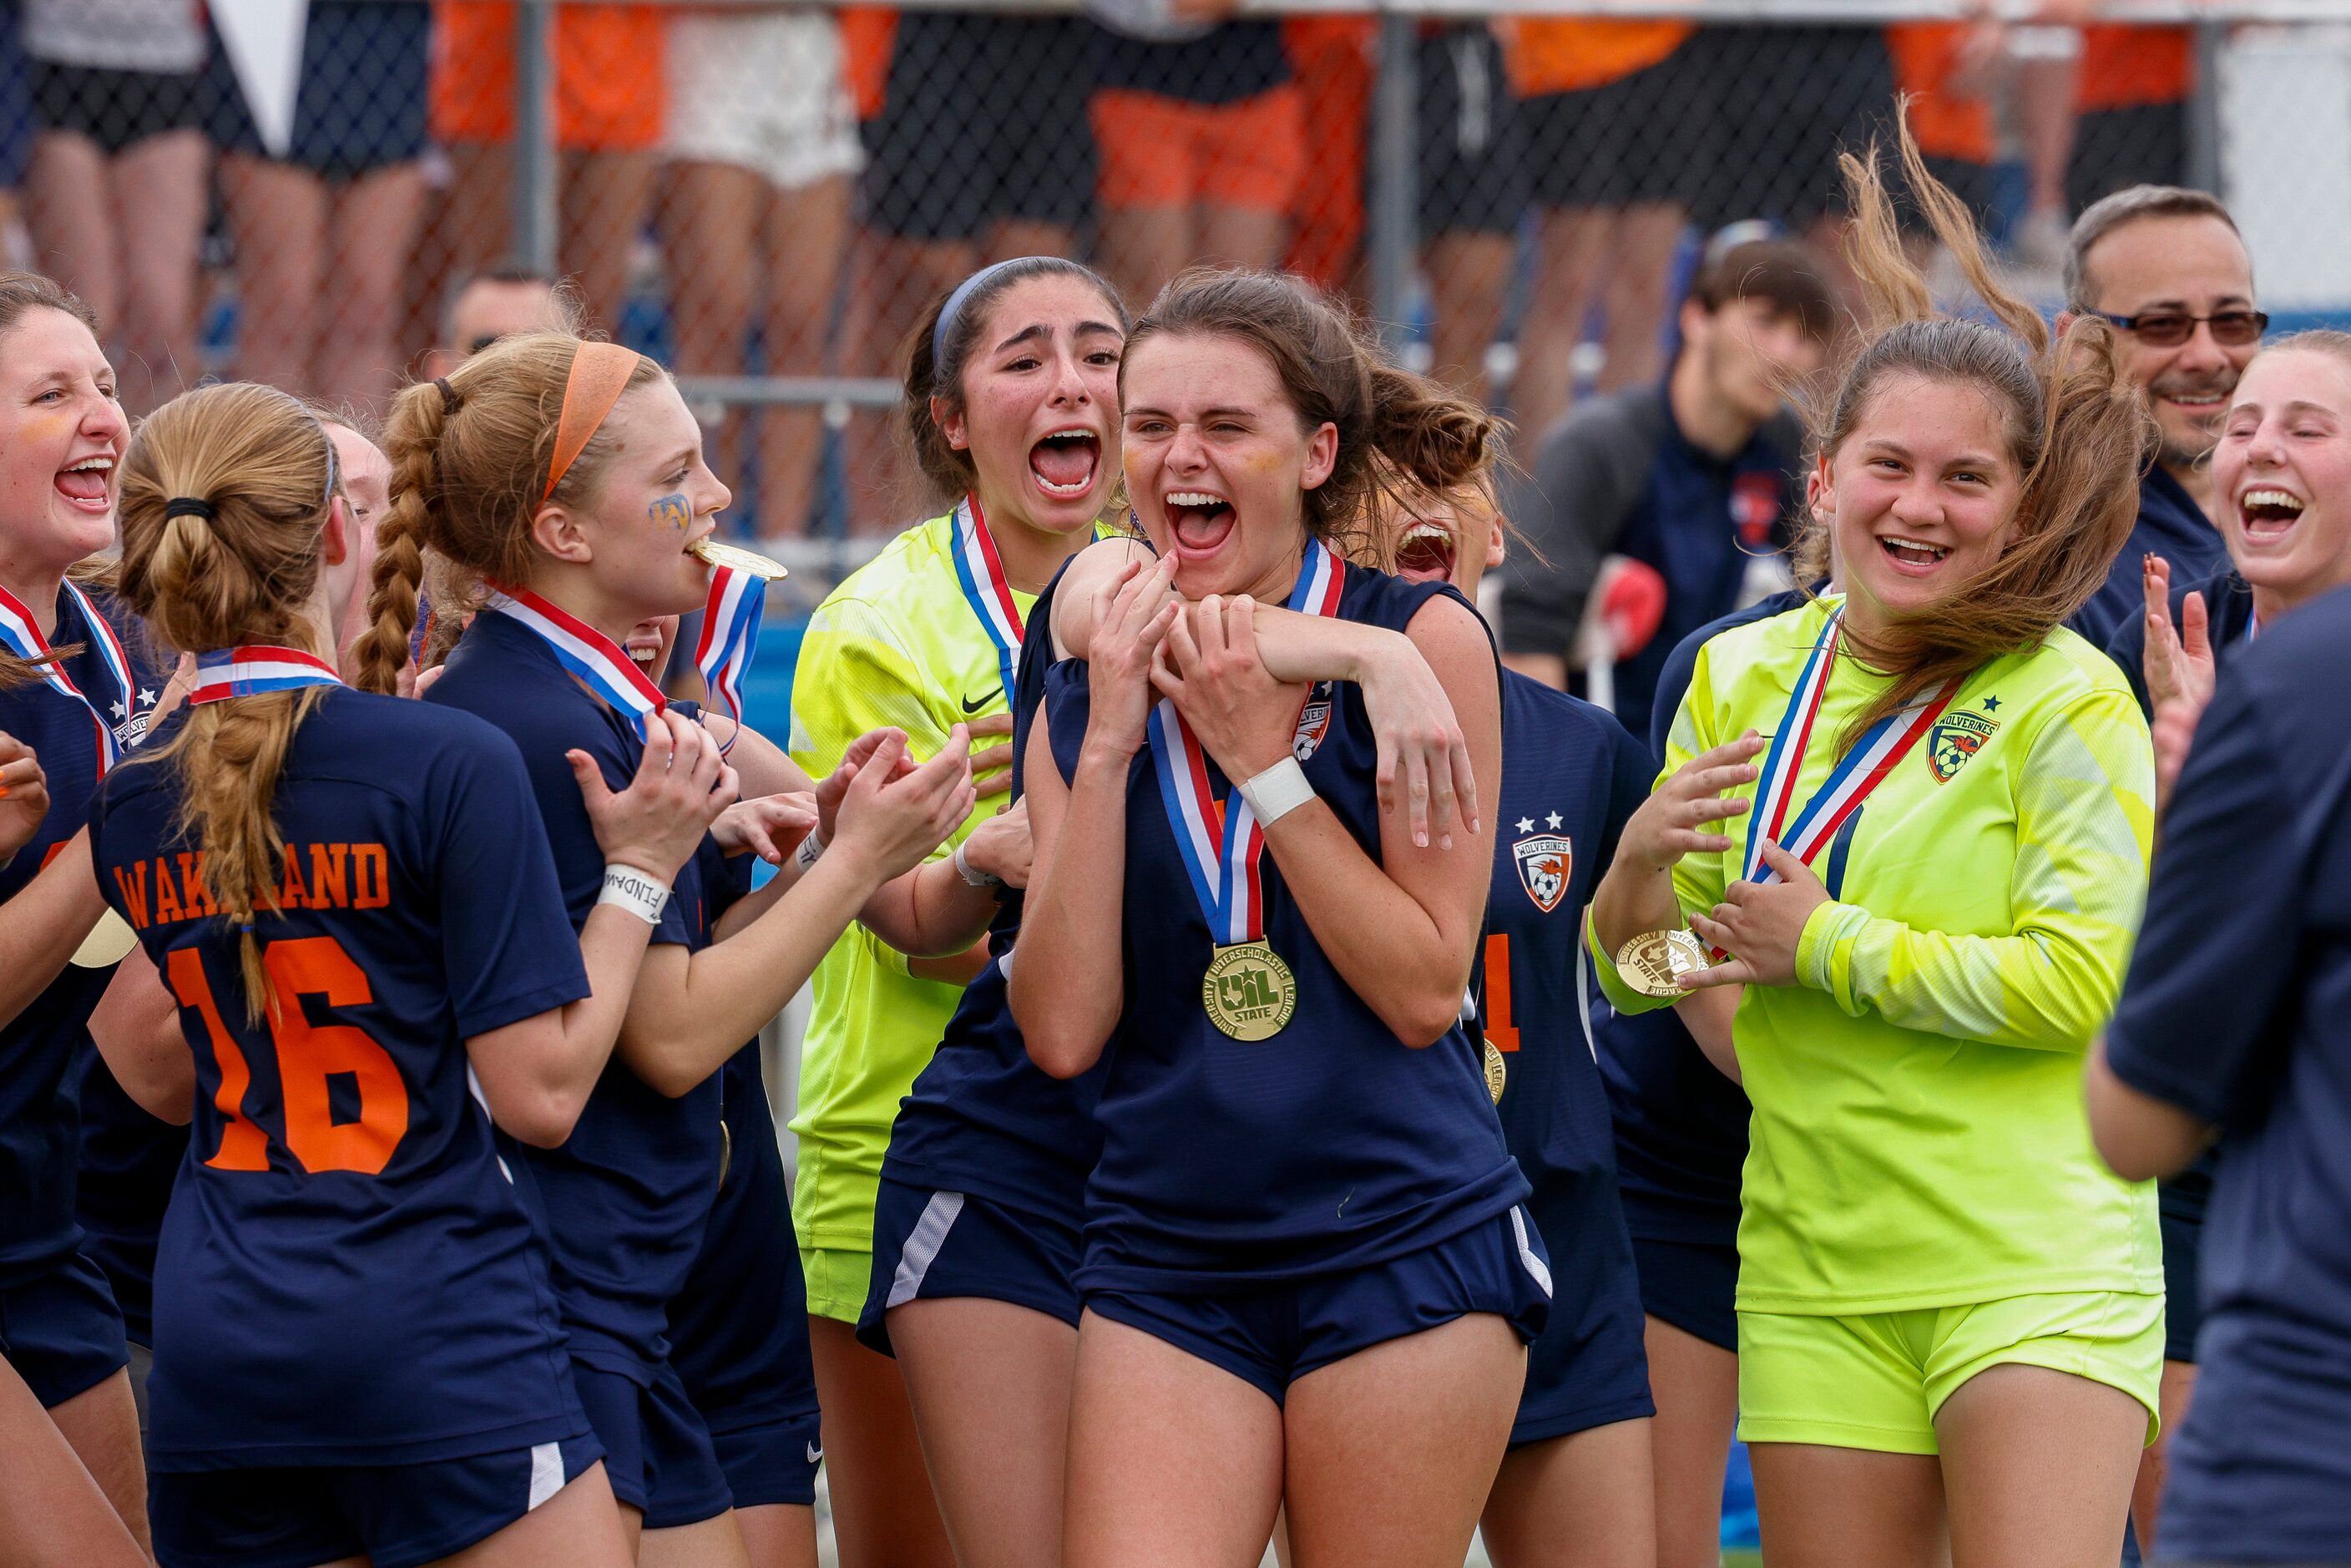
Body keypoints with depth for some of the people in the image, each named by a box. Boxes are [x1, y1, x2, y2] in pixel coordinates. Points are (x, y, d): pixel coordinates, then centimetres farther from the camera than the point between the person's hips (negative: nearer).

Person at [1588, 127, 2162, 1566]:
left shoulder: (2069, 702, -6)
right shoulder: (1743, 677, 10)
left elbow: (2081, 980, -15)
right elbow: (1635, 969, 15)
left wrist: (1825, 946, -11)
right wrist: (1640, 866, -8)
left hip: (2033, 1266, -5)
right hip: (1814, 1271, 5)